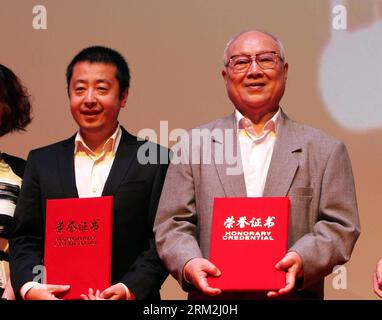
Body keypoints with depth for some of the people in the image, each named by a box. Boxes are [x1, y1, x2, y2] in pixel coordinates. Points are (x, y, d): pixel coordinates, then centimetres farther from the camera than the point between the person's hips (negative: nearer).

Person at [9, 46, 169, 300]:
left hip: (132, 300, -2)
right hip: (56, 296, 2)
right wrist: (29, 287, -15)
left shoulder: (155, 161, -1)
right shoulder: (42, 161, 8)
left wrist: (130, 290, -21)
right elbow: (25, 239, 4)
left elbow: (162, 241, -6)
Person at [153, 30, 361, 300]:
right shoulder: (193, 144, 6)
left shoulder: (326, 150, 4)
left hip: (294, 296, 0)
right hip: (213, 299, 0)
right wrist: (188, 264, -18)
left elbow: (339, 226, -2)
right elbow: (173, 224, 2)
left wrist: (301, 260, -20)